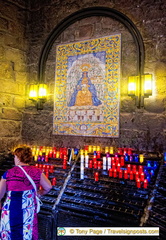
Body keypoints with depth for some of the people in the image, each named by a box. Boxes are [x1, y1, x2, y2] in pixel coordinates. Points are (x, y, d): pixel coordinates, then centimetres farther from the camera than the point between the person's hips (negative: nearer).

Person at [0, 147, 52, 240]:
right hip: (29, 211, 2)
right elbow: (48, 187, -2)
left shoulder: (9, 173, -7)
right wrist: (39, 193, 17)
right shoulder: (37, 172, -2)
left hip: (11, 211, -1)